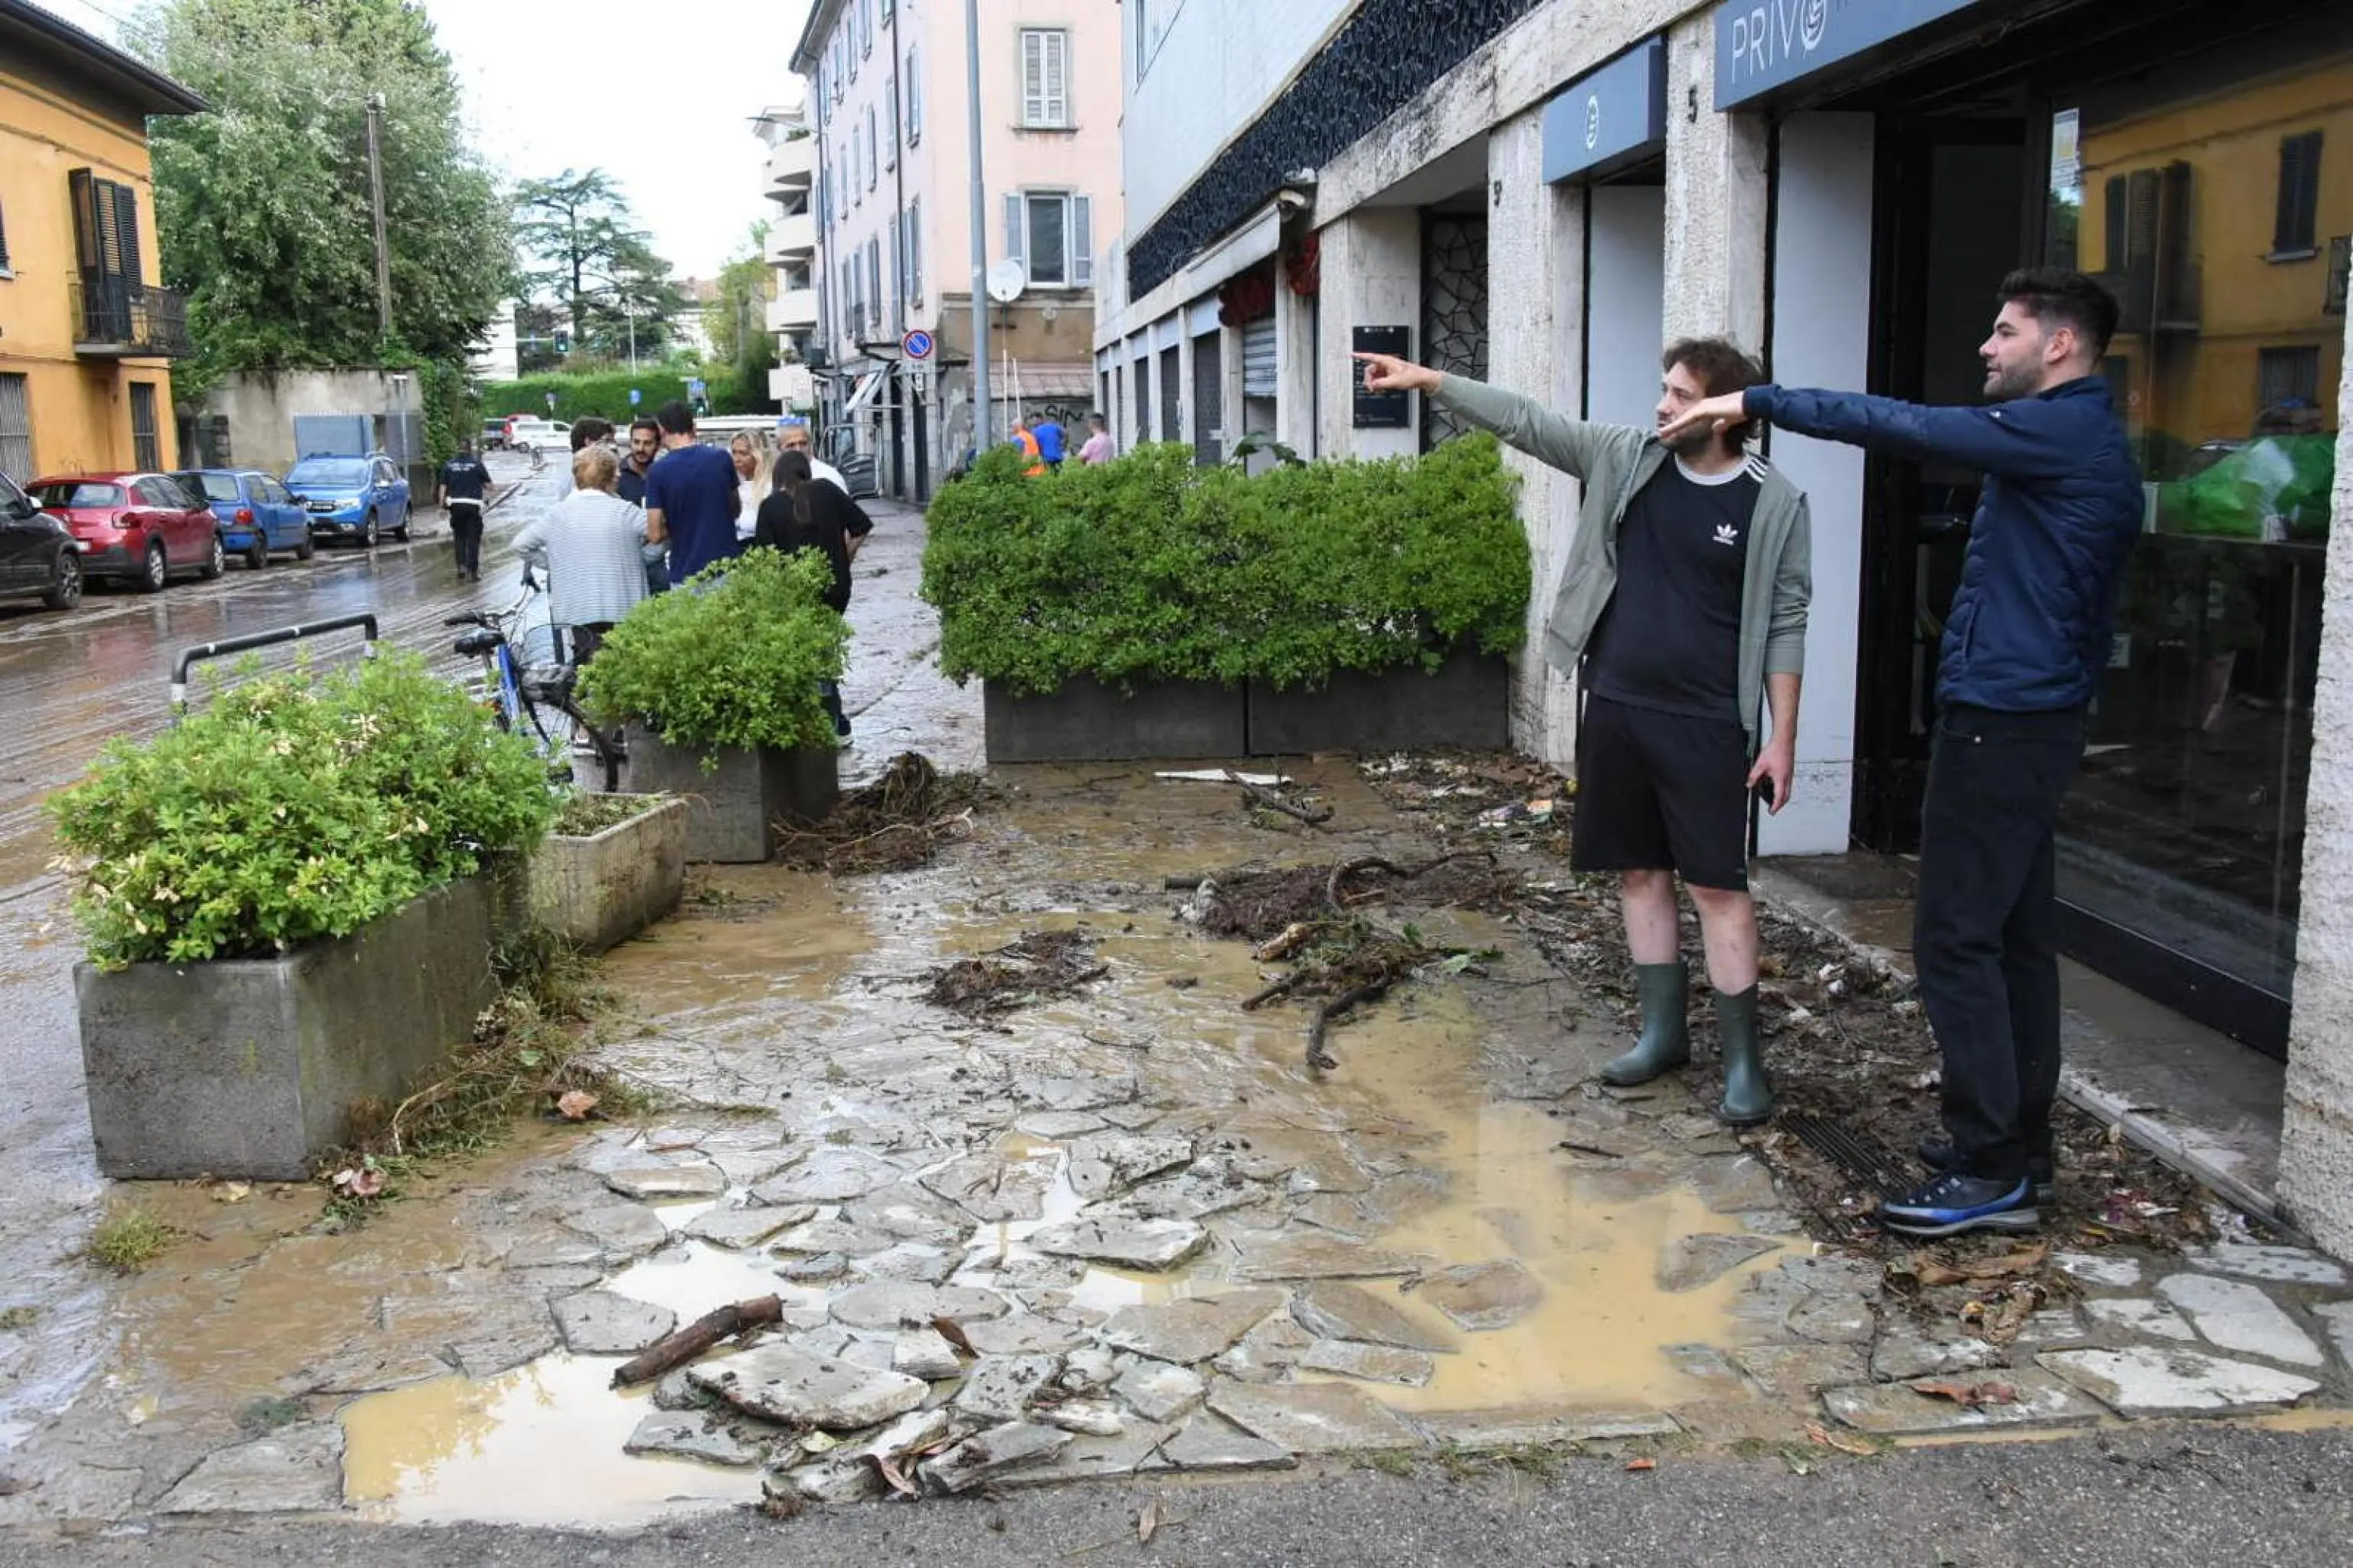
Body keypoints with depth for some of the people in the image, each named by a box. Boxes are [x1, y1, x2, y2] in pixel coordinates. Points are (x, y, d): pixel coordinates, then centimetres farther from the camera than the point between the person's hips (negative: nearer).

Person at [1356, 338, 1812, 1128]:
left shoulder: (1773, 504, -7)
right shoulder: (1625, 456, 3)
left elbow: (1784, 627, -5)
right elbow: (1526, 420, 2)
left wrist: (1782, 737, -8)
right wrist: (1429, 380, -5)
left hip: (1706, 726, -4)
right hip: (1616, 708, 5)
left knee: (1718, 885, -3)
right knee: (1639, 871, 11)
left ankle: (1743, 1057, 6)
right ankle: (1663, 1031, 24)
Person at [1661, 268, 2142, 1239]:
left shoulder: (2060, 430, -13)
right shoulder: (2082, 440, 17)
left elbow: (1899, 428, -19)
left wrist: (1758, 402, -13)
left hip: (1998, 721, -10)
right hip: (2034, 717, 10)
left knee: (1956, 939, -7)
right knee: (2015, 937, 13)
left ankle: (1990, 1172, -2)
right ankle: (2021, 1147, 20)